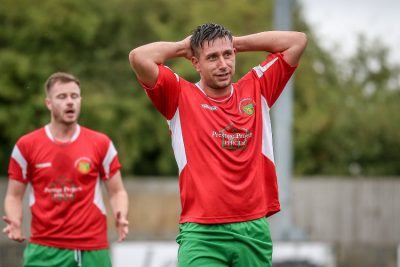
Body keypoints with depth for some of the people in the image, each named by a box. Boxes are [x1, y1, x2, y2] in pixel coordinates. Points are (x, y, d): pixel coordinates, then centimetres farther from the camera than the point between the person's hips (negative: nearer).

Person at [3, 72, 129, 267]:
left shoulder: (101, 144, 3)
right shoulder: (26, 146, 2)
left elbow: (117, 192, 8)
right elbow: (14, 196, 8)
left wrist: (121, 218, -13)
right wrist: (15, 223, -13)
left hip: (92, 250, 1)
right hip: (44, 251, -1)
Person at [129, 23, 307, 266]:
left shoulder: (256, 90, 12)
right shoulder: (181, 97, 2)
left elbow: (298, 41, 14)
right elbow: (139, 58, -11)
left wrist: (237, 43, 13)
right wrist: (182, 47, 6)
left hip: (254, 229, 3)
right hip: (202, 232, -3)